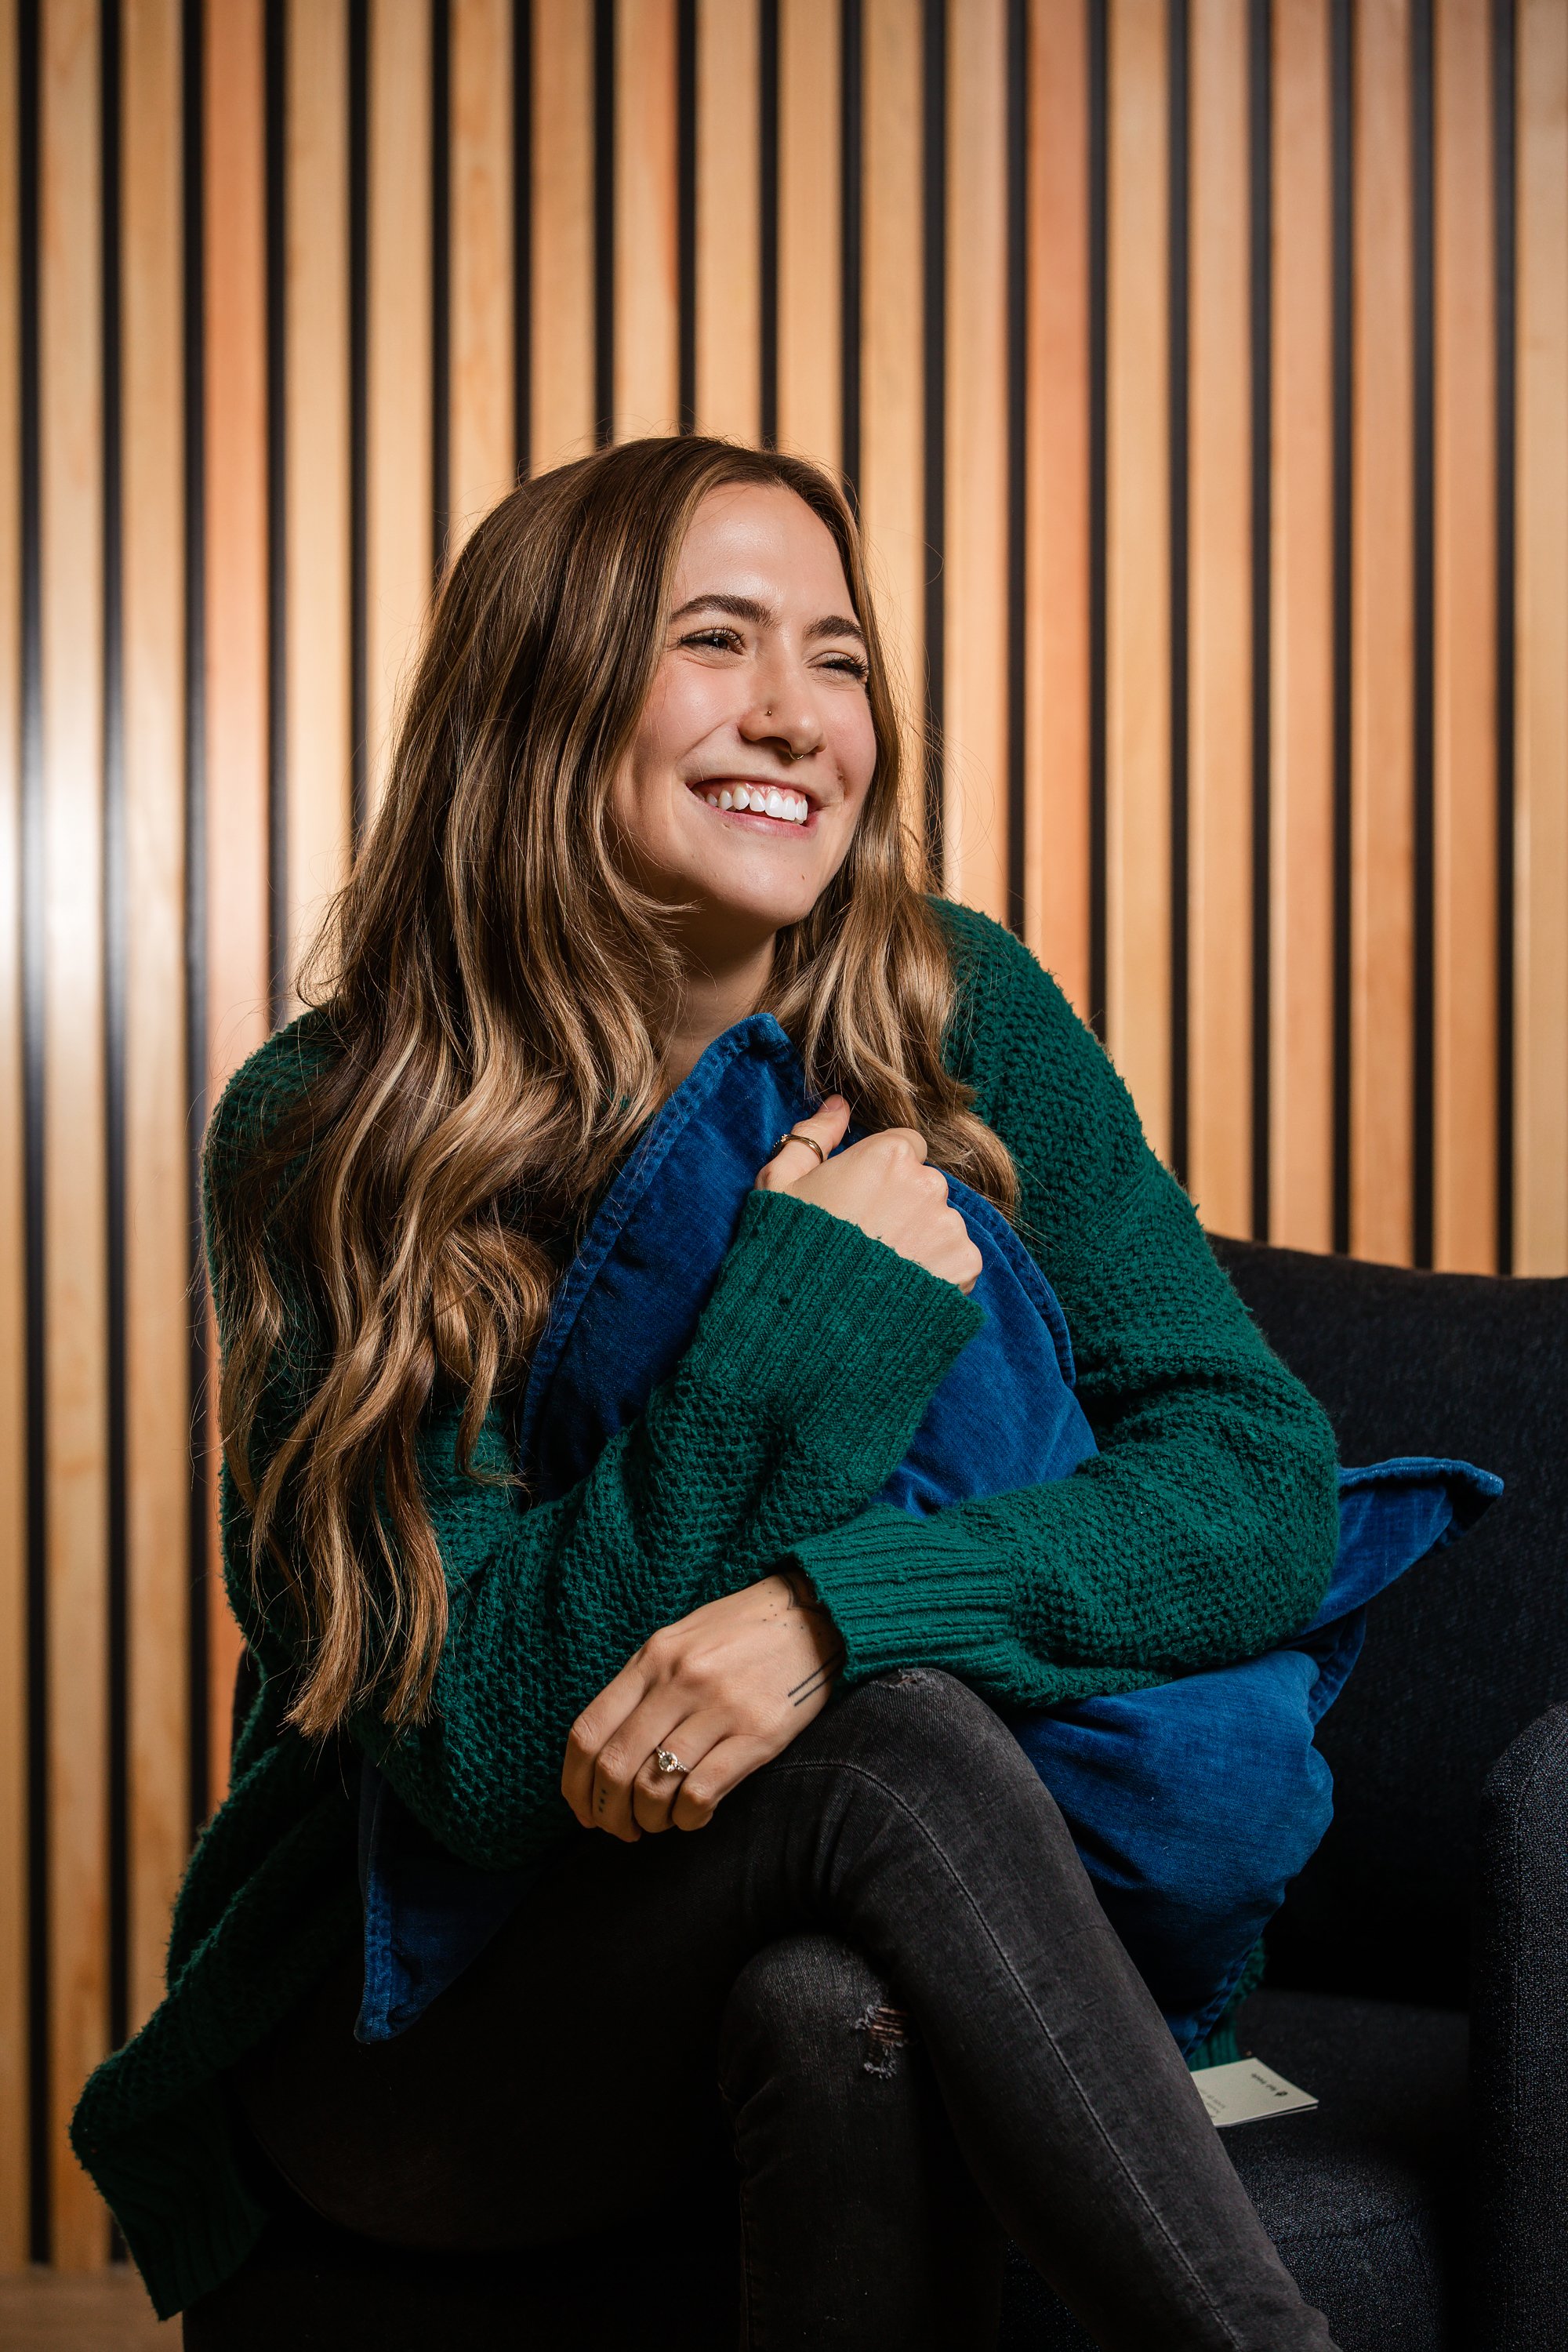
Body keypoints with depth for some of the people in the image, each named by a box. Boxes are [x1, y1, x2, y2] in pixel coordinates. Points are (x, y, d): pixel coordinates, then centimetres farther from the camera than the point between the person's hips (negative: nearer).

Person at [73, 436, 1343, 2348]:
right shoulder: (325, 1143, -12)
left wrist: (840, 1606, -28)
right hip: (414, 2032, -2)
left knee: (844, 2015, -34)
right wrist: (806, 1299, -24)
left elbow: (1266, 1485, -11)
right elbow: (481, 1753, -17)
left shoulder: (965, 1027, -4)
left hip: (834, 1949, 3)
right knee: (892, 1745, -31)